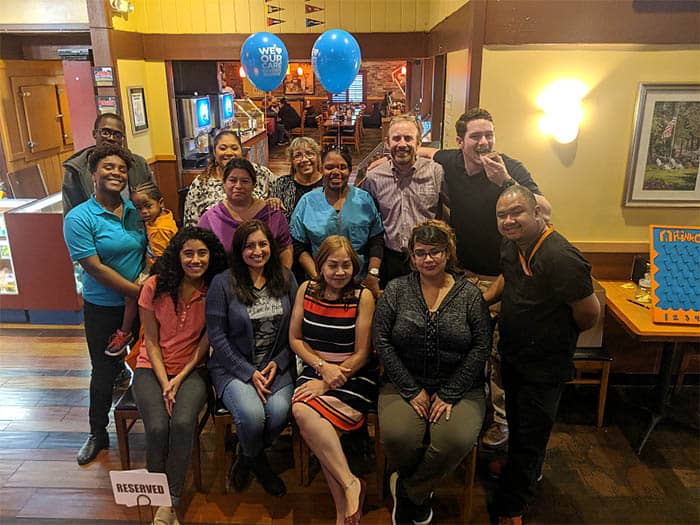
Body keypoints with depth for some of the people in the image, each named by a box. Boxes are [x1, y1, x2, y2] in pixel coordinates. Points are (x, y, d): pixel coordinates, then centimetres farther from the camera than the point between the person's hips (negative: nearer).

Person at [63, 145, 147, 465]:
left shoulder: (135, 210, 1)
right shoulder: (79, 219, -13)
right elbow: (95, 268, -18)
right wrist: (139, 291, -20)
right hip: (103, 309, -3)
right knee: (105, 370, 11)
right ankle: (98, 434, 34)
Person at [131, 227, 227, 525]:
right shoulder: (155, 286, -6)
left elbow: (205, 344, -2)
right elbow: (151, 341, -3)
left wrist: (180, 379, -11)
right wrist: (165, 384, -11)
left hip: (192, 370, 0)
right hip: (152, 368, 1)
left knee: (183, 423, -28)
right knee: (158, 426, -25)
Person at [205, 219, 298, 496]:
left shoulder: (286, 279, 5)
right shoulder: (222, 283, -6)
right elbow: (217, 336, -7)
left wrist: (278, 363, -6)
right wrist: (249, 373, -11)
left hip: (276, 366, 3)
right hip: (234, 367, -2)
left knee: (279, 411, -26)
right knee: (252, 415, -29)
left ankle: (246, 456, 11)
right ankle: (258, 462, 10)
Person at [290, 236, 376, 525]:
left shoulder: (363, 297, -6)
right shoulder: (307, 290, 5)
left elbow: (361, 354, -6)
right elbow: (295, 339, 8)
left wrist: (327, 383, -13)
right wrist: (322, 366, -8)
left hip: (355, 376, -4)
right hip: (314, 368, 4)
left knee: (304, 411, -28)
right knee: (301, 410, -28)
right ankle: (350, 484, -13)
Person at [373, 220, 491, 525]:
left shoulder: (469, 294, 1)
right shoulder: (396, 290, 2)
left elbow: (481, 347, -3)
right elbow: (382, 341, -3)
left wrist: (448, 394, -10)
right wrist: (412, 390, -9)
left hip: (458, 386, 0)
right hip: (405, 382, 0)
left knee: (456, 440, -27)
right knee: (397, 436, -27)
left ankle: (408, 490, 5)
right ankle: (420, 491, 11)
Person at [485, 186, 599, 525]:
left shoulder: (560, 258, -31)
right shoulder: (512, 245, -4)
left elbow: (589, 313, -24)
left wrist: (558, 334, -6)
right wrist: (483, 299, 2)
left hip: (544, 366, -8)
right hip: (512, 355, 8)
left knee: (529, 437, 9)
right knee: (516, 419, 27)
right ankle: (526, 473, 54)